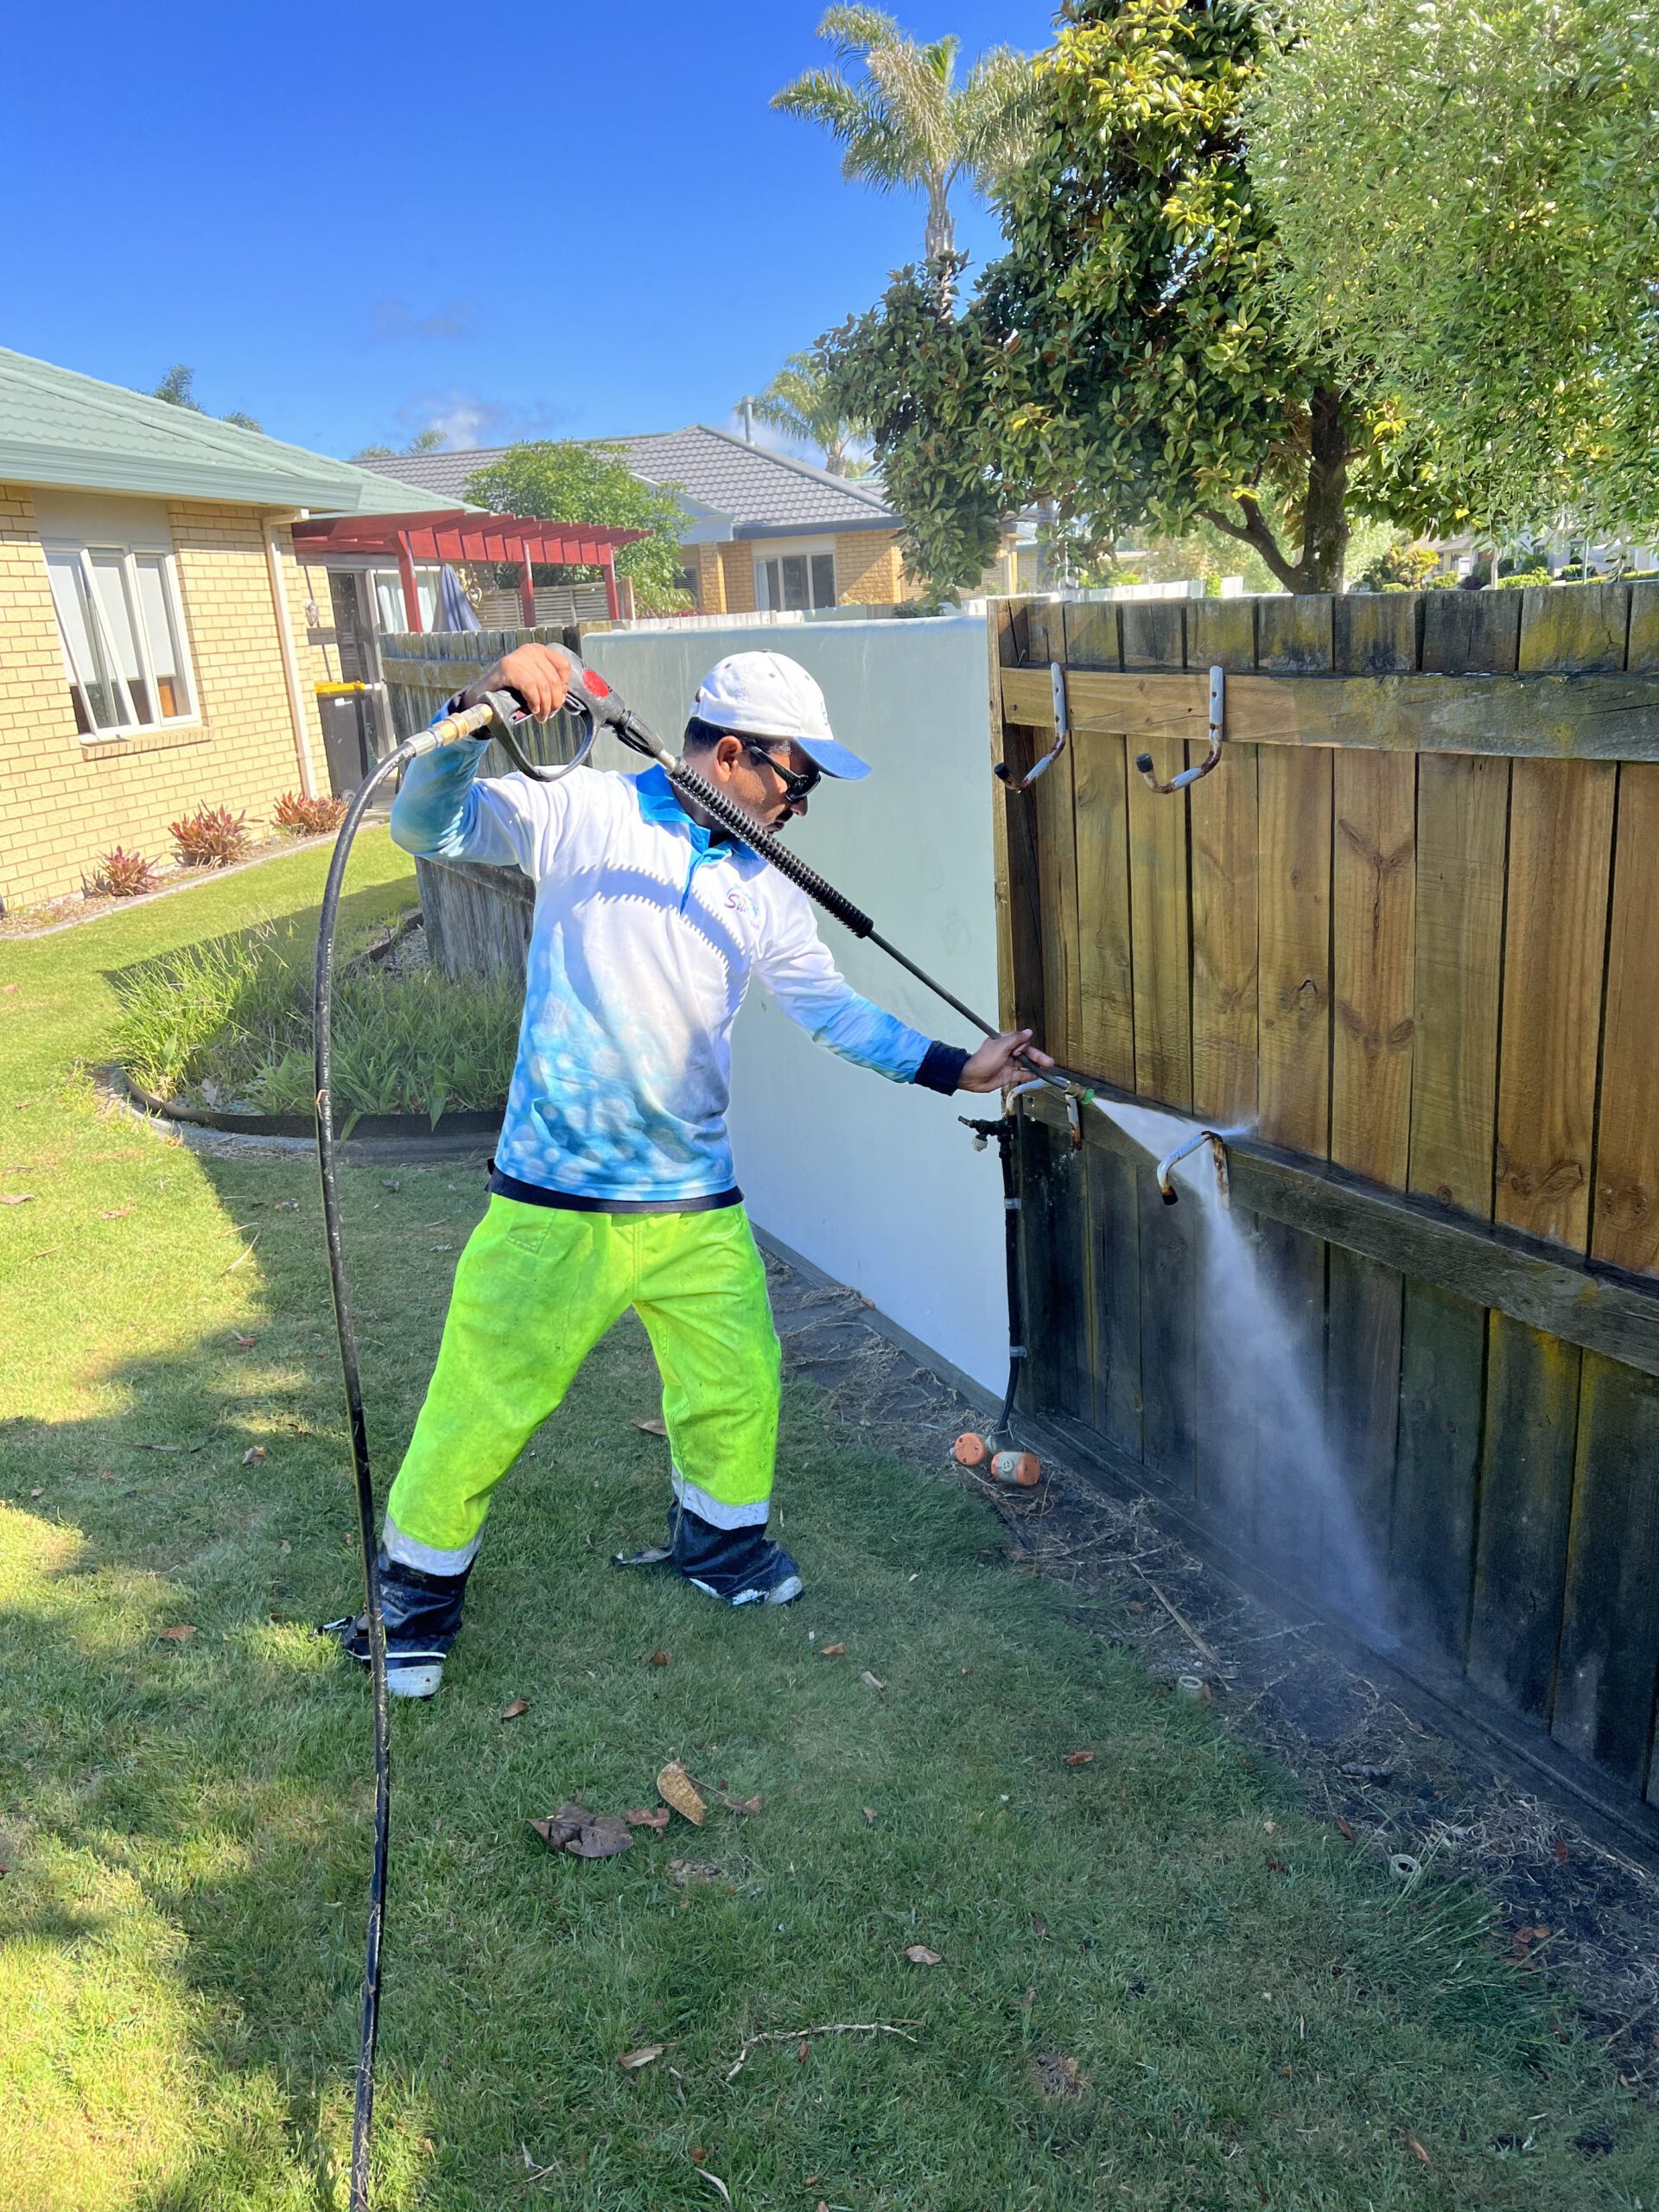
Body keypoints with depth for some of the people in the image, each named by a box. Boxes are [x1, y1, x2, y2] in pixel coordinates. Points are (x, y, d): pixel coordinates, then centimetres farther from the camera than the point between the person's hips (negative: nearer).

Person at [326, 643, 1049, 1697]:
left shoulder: (764, 894, 6)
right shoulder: (582, 815, -8)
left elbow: (836, 1009, 8)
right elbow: (430, 828, -13)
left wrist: (956, 1066, 3)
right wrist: (484, 709, -28)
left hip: (696, 1203, 5)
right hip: (556, 1202, -4)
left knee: (739, 1382, 14)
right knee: (487, 1401, 5)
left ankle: (721, 1538, 43)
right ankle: (419, 1589, 28)